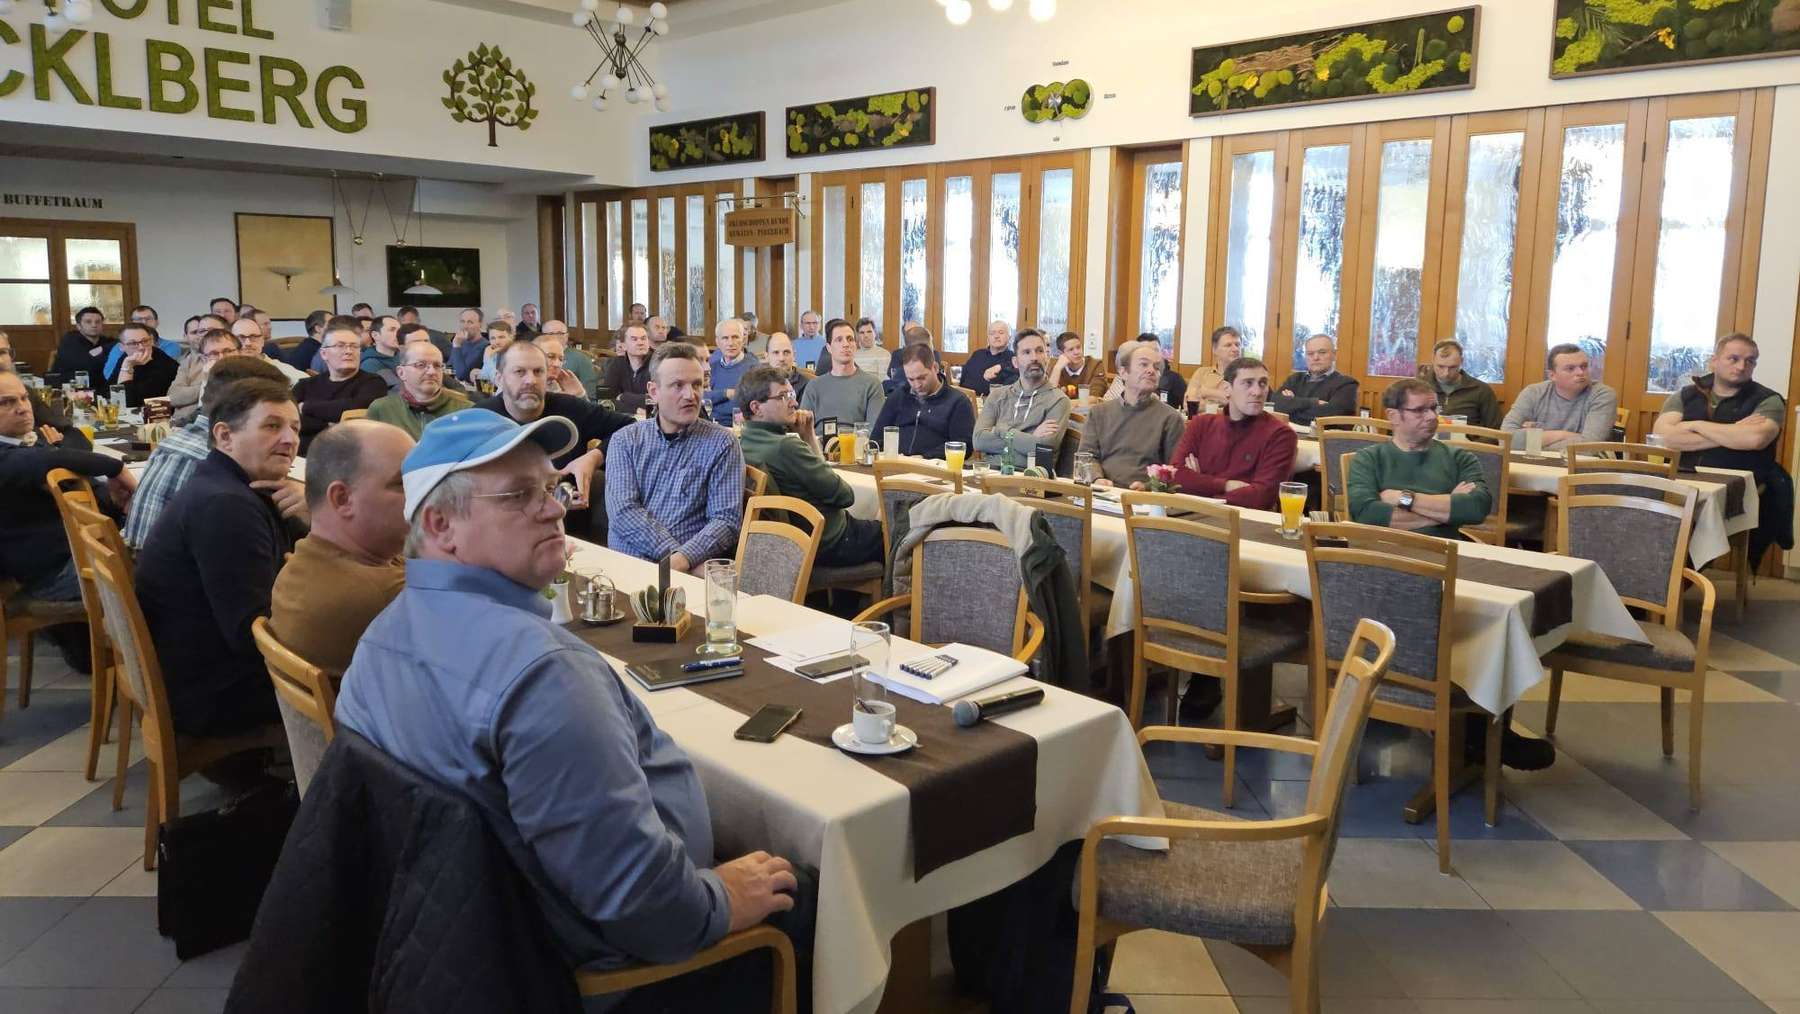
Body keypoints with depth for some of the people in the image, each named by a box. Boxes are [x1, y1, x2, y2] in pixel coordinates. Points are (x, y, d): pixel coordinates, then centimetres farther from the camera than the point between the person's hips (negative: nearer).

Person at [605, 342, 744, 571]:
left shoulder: (721, 443, 5)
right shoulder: (625, 440, 10)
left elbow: (726, 520, -2)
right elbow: (623, 512, -2)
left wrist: (684, 559, -19)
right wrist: (674, 554, -16)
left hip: (691, 568, -1)